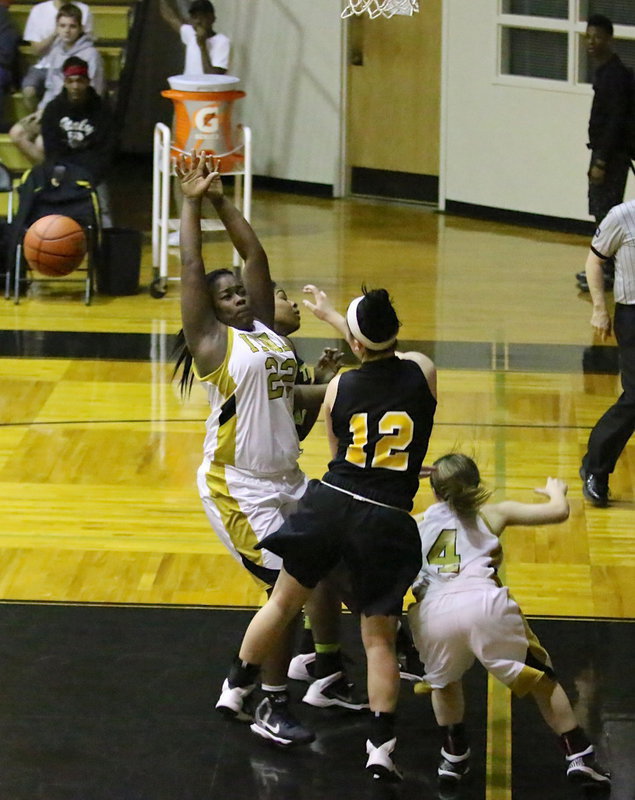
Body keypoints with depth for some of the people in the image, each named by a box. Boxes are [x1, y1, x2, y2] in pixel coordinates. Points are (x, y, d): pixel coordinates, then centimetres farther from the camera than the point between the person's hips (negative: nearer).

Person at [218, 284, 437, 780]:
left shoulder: (339, 387, 0)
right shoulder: (422, 372, -3)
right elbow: (385, 352, 20)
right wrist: (332, 316, 31)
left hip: (330, 503, 1)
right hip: (386, 521, -1)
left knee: (282, 603, 20)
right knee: (379, 637, 7)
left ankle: (235, 691, 35)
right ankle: (381, 745, -1)